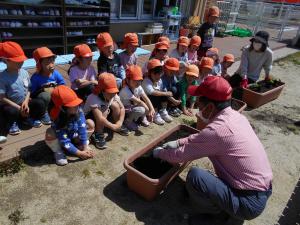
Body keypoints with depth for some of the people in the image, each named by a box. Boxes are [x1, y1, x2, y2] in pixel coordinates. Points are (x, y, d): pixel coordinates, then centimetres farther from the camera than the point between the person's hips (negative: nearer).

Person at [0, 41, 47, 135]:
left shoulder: (24, 73, -4)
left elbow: (29, 90, 1)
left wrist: (26, 102, -16)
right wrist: (19, 108, -21)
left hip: (24, 103, 4)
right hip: (11, 105, -4)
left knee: (40, 104, -21)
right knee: (11, 111, -37)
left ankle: (28, 118, 8)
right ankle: (12, 123, 1)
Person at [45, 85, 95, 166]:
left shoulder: (78, 111, -27)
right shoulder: (57, 121, -35)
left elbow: (82, 129, -25)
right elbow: (65, 142, -33)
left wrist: (85, 148, -26)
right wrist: (79, 153, -31)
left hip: (75, 136, 3)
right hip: (62, 139, -3)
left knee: (90, 124, -19)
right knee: (50, 133, -37)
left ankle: (79, 144, 1)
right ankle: (58, 152, -7)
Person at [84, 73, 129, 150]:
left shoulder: (114, 95, -16)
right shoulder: (94, 98, -35)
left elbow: (122, 108, -14)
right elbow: (100, 118, -42)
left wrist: (120, 122, -27)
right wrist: (113, 126, -36)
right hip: (87, 117, -6)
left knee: (115, 104, -16)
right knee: (104, 111, -34)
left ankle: (118, 127, 3)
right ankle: (98, 135, -18)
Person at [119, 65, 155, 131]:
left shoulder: (138, 87, -8)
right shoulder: (125, 91, -30)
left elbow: (146, 98, -18)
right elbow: (139, 102, -30)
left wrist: (152, 109, -32)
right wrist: (148, 112, -29)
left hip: (133, 107, 7)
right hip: (125, 110, -6)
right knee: (141, 110, -33)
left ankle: (142, 118, 8)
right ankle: (128, 121, -7)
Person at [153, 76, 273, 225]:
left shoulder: (217, 129, -27)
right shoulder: (235, 116, 0)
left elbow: (180, 156, -15)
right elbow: (201, 137, 16)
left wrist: (159, 153, 4)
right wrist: (178, 142, 16)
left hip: (250, 202, -9)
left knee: (194, 176, -20)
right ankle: (230, 213, 19)